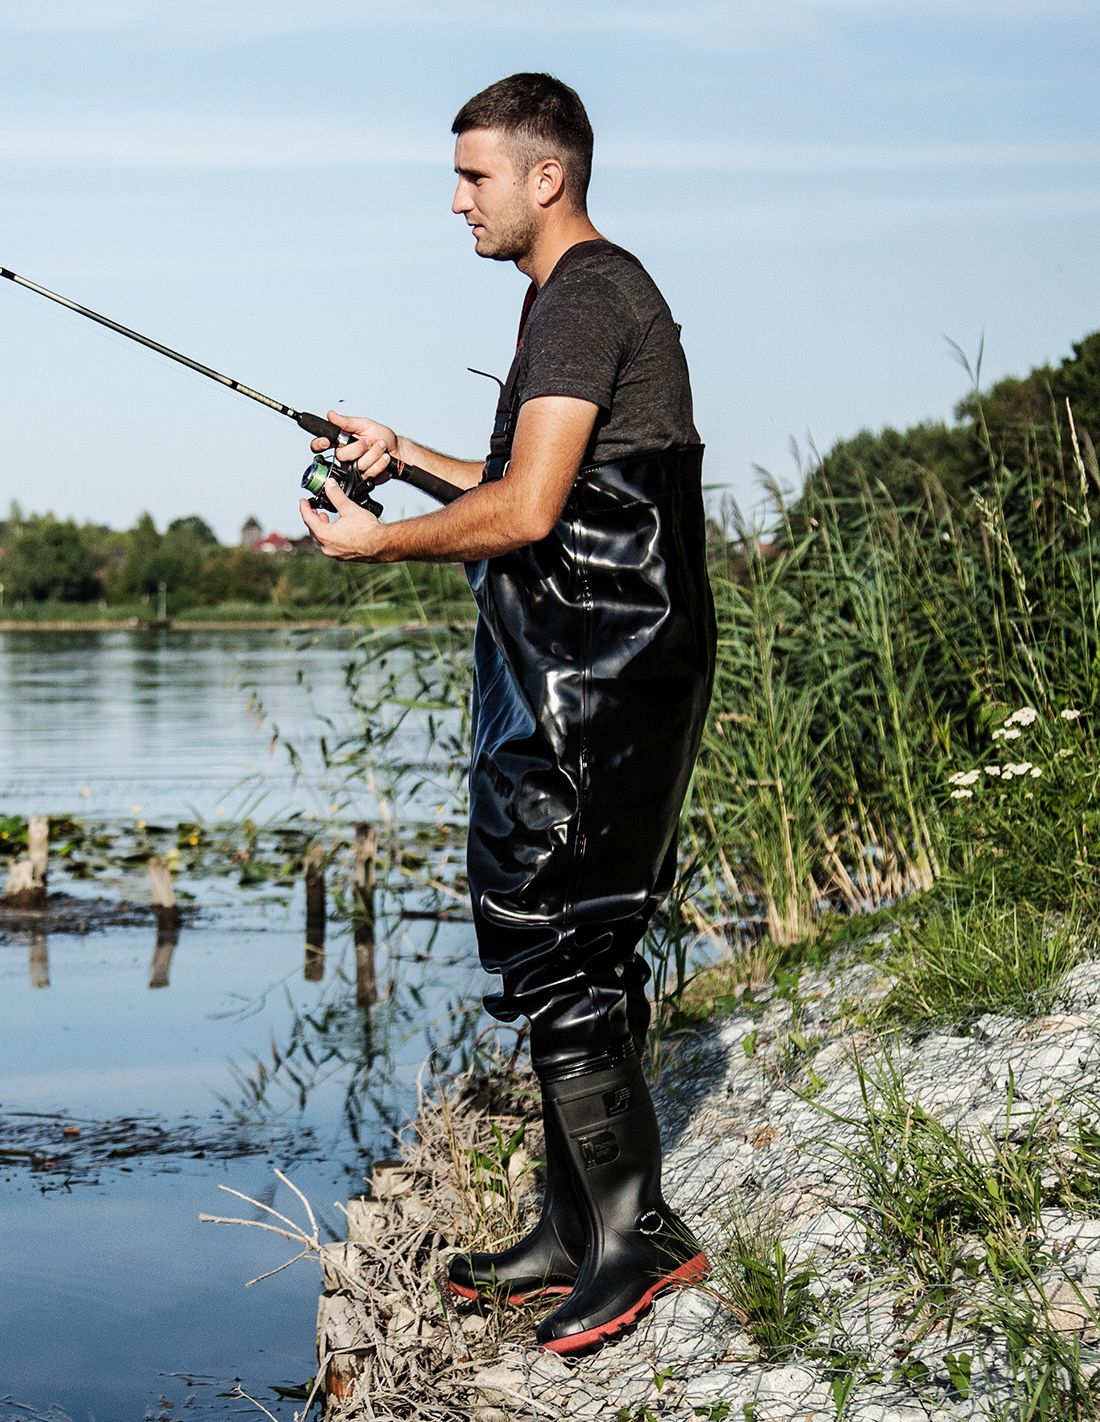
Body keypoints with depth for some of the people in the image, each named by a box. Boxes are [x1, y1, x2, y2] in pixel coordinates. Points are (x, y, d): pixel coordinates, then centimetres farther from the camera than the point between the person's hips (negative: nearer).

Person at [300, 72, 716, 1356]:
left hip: (590, 677, -11)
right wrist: (407, 455, 18)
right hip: (585, 673, 11)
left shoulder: (584, 297, -13)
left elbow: (526, 513, -21)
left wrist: (372, 541, -8)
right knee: (571, 949, 12)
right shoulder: (587, 295, 21)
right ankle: (577, 1234, 19)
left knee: (550, 951, -8)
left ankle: (635, 1232, -3)